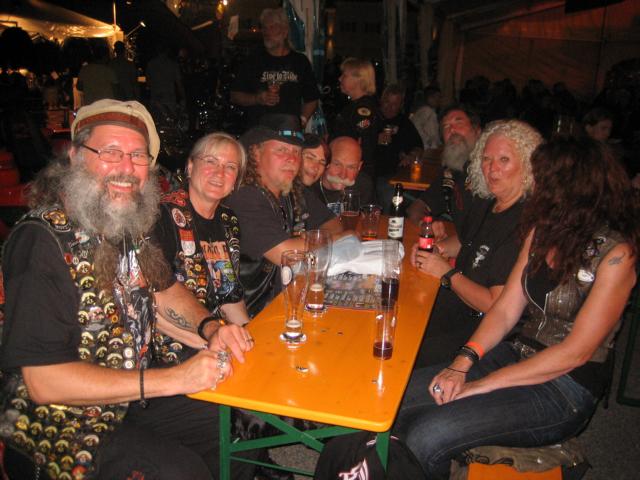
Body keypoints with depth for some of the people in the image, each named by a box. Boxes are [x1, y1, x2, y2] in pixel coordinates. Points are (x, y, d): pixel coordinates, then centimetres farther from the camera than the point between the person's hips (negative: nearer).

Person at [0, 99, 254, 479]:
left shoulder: (130, 224, 1)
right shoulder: (42, 241, -24)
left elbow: (161, 292, 12)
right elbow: (43, 381, -26)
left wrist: (210, 329, -10)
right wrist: (172, 380, -28)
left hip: (135, 397, 8)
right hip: (63, 424, -7)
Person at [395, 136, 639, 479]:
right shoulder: (543, 231, 6)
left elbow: (576, 352, -17)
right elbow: (505, 310, 5)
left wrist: (482, 385, -18)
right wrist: (463, 363, -11)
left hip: (566, 390, -6)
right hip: (518, 356, 6)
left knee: (426, 437, -23)